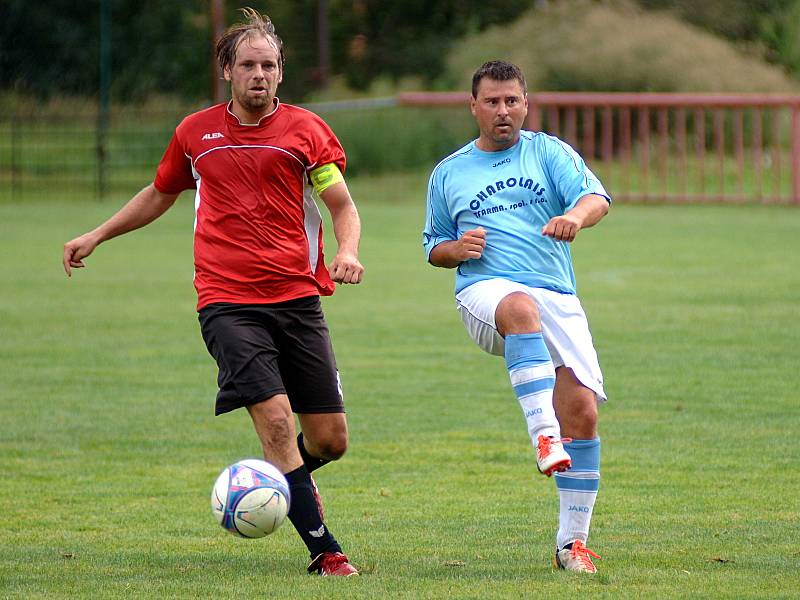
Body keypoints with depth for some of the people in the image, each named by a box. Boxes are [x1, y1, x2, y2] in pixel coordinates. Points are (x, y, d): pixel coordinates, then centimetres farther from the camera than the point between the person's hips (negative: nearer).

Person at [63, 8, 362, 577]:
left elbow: (343, 206, 4)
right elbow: (159, 195, 27)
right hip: (227, 301, -1)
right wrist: (96, 236, 27)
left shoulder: (306, 129, 4)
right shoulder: (195, 132, 10)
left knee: (330, 439, 0)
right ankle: (324, 549, -15)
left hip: (298, 297, 1)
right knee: (275, 417, -19)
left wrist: (347, 252, -17)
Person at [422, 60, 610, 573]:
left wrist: (576, 215, -26)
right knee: (521, 307, -40)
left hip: (558, 297, 1)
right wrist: (455, 249, 2)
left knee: (583, 410, -11)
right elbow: (434, 247, 26)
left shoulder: (548, 152, 14)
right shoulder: (448, 174, 19)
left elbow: (596, 198, -2)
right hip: (484, 293, -1)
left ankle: (573, 541, 0)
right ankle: (544, 433, -50)